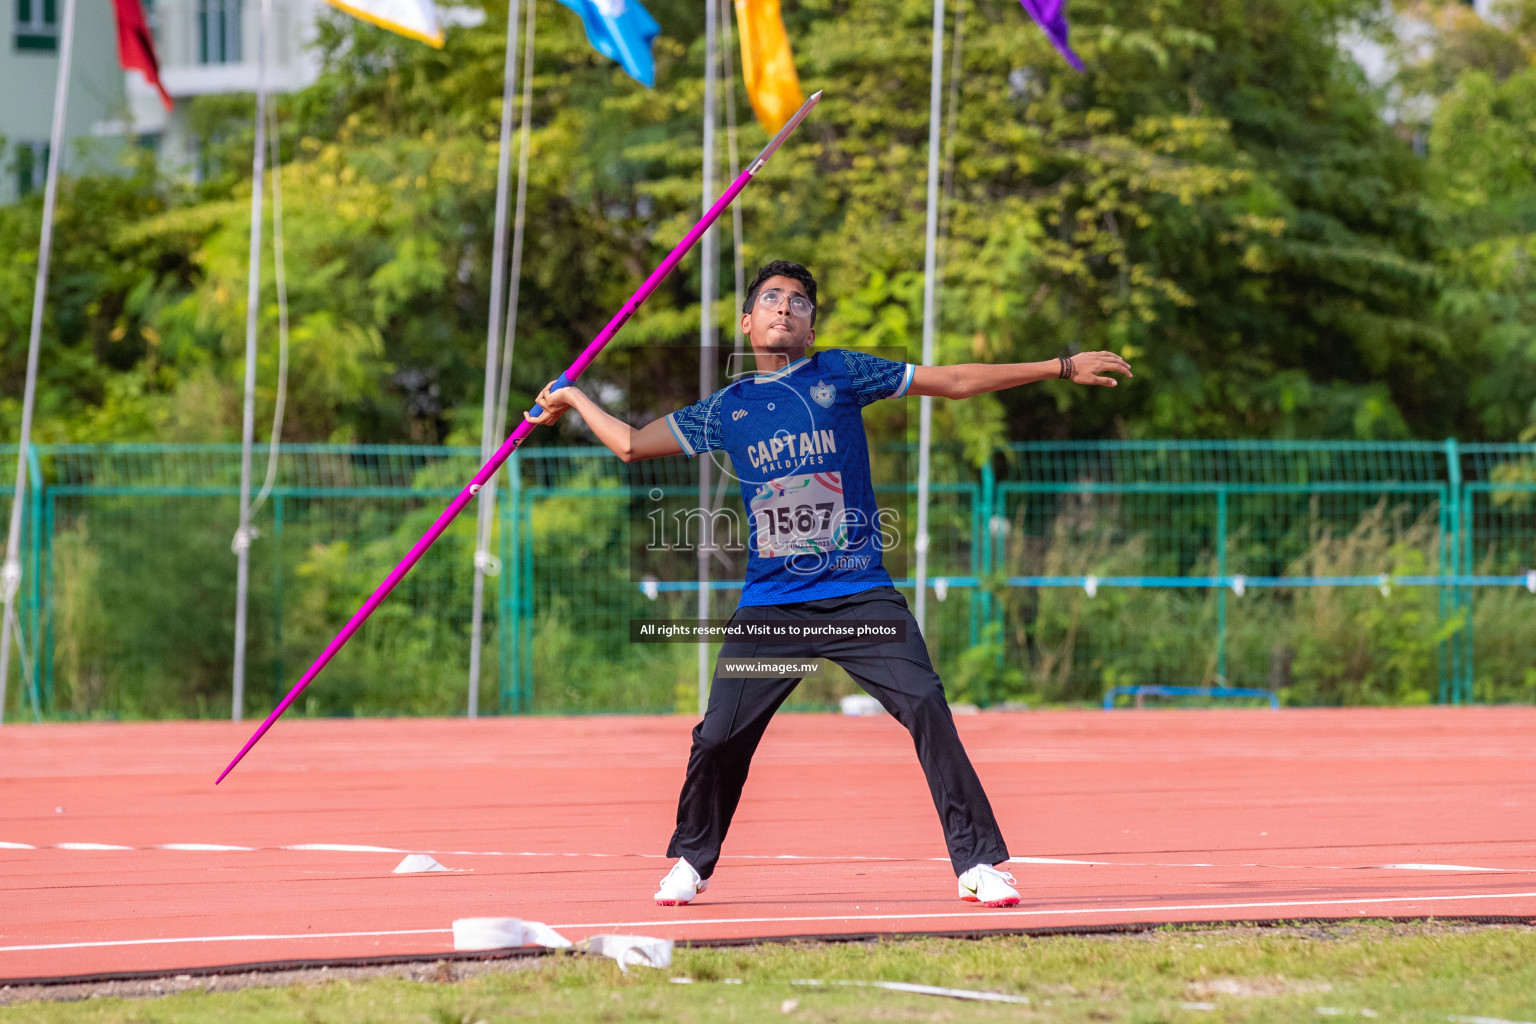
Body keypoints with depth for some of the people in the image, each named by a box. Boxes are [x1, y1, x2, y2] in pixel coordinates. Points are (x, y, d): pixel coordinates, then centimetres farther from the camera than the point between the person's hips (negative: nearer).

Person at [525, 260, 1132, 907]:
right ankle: (691, 861, 22)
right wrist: (572, 399, 28)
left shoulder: (840, 374, 5)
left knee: (925, 706, -17)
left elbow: (954, 381, 8)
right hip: (770, 605, 2)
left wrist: (1061, 368, 7)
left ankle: (978, 863, -12)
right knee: (718, 737, -3)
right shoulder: (727, 410, 11)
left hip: (860, 596, -2)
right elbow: (631, 444, 20)